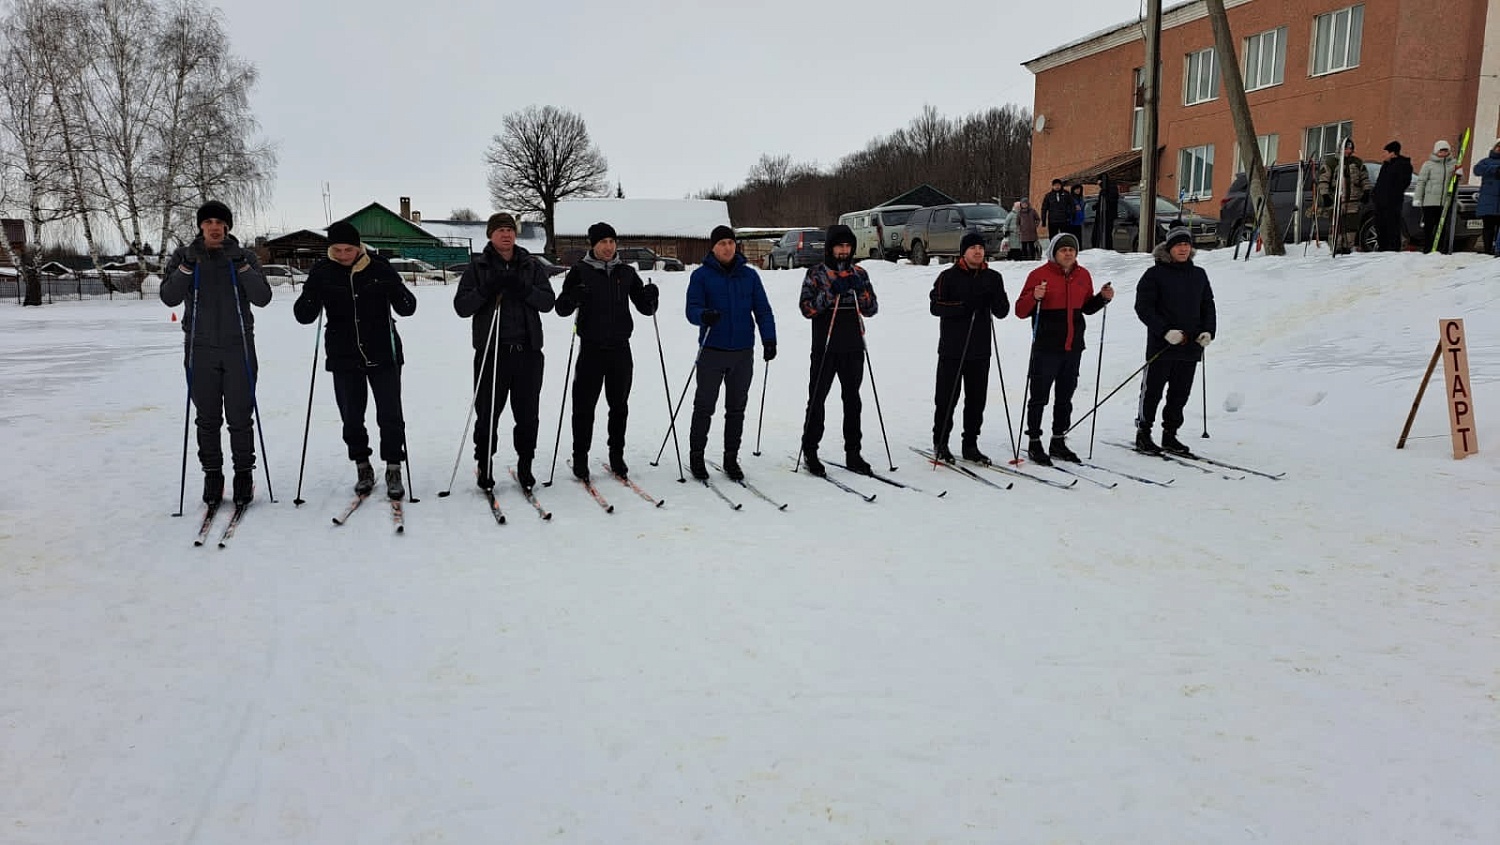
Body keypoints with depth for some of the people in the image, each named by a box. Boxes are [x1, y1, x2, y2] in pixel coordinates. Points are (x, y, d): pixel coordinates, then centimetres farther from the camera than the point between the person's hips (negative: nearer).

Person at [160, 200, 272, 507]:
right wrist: (187, 265, -18)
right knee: (207, 418, 5)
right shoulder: (184, 256, 5)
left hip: (238, 347, -1)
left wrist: (242, 266, -19)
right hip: (201, 350, 1)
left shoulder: (244, 257, 4)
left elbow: (262, 298, -7)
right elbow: (170, 297, -6)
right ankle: (212, 474, 15)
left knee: (240, 417, 1)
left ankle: (244, 474, 11)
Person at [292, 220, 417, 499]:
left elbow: (408, 308, -3)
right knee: (351, 418, 8)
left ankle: (393, 470, 12)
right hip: (344, 358, 1)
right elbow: (303, 316, -4)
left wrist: (396, 292, -24)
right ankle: (362, 467, 25)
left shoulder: (379, 268, -4)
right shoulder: (322, 272, -2)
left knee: (390, 415, 0)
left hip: (383, 355, -1)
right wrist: (311, 295, -24)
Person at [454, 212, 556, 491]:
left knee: (527, 413, 6)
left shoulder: (532, 266, 11)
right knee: (487, 413, 2)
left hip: (527, 350, 2)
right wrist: (487, 290, -16)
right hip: (491, 351, -1)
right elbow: (461, 306, 0)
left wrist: (523, 289, -15)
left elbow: (548, 301, 2)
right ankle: (485, 465, 14)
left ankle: (525, 465, 18)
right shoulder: (478, 267, 6)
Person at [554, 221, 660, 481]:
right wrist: (573, 297, -24)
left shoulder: (627, 272, 9)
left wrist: (650, 297, -11)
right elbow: (562, 308, -3)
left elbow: (645, 308, 11)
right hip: (591, 349, -3)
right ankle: (580, 457, 9)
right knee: (584, 406, 0)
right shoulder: (580, 272, 1)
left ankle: (617, 455, 20)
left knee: (619, 405, 9)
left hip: (620, 349, 3)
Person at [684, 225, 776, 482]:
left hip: (743, 352, 3)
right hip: (712, 352, -3)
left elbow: (762, 310, 9)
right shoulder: (701, 275, 1)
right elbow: (692, 309, -7)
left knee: (736, 409, 8)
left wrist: (769, 339, -4)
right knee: (704, 407, 2)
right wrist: (704, 316, -30)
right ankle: (696, 456, 14)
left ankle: (731, 458, 18)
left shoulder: (749, 275, 10)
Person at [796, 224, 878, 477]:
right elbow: (806, 308, -9)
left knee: (852, 399, 7)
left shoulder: (859, 273, 10)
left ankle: (853, 453, 13)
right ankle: (810, 452, 10)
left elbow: (871, 310, 6)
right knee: (817, 399, 0)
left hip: (853, 347, 3)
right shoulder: (816, 273, 1)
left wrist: (861, 289, -12)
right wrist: (832, 292, -20)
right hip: (825, 348, -3)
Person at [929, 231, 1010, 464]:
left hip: (980, 350, 3)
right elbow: (935, 306, -9)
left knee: (977, 399, 6)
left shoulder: (992, 278, 9)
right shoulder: (949, 276, -1)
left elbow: (1002, 312, 7)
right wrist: (963, 306, -21)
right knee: (947, 398, 2)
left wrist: (995, 297, -15)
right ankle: (940, 442, 16)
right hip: (952, 349, -3)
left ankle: (970, 445, 16)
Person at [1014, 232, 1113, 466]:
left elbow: (1087, 307, 22)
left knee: (1065, 397, 13)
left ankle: (1058, 442, 24)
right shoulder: (1039, 275, -7)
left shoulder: (1083, 275, 10)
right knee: (1039, 396, 0)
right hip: (1046, 348, -6)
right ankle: (1034, 443, 9)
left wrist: (1103, 298, 4)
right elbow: (1021, 311, -6)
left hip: (1073, 347, 6)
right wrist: (1034, 297, -25)